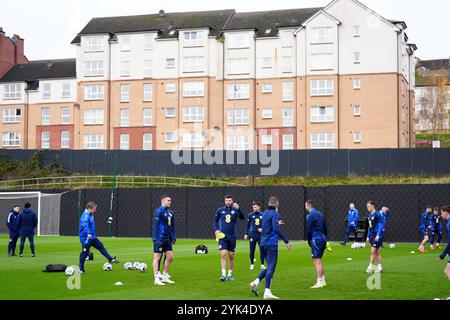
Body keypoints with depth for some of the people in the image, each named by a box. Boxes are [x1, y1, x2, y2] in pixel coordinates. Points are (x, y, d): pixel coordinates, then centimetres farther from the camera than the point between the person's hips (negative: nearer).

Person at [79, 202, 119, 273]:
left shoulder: (90, 215, 14)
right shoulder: (85, 215, -18)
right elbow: (84, 225, -34)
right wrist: (88, 233, -48)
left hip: (92, 237, 10)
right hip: (85, 238, -10)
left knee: (101, 247, 11)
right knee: (85, 253, -3)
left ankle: (111, 259, 18)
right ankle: (81, 269, 8)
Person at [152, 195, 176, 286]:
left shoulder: (170, 212, 13)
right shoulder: (158, 211, -11)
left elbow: (172, 226, 20)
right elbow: (155, 226, -15)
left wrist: (174, 237, 12)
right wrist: (156, 239, -20)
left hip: (167, 239, 8)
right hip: (159, 239, -8)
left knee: (170, 257, 7)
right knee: (157, 257, -3)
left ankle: (165, 277, 19)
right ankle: (156, 279, -1)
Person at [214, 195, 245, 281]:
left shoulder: (235, 210, 0)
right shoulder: (220, 210, 3)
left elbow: (242, 217, -17)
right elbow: (215, 220, 15)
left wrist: (238, 209, -31)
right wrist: (216, 230, 1)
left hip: (232, 237, 1)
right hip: (222, 236, -1)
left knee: (231, 256, 7)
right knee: (223, 254, -13)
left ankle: (230, 274, 18)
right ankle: (223, 274, -16)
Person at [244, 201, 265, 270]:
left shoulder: (262, 215, 1)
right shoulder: (251, 214, 2)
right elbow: (247, 224, 7)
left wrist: (262, 229, -12)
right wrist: (246, 234, 3)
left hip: (260, 234, 0)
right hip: (252, 234, 0)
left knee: (262, 249, -4)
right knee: (252, 250, 4)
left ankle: (262, 265, 5)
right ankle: (252, 264, 16)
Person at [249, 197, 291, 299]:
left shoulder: (265, 213, 15)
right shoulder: (275, 214, -10)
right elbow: (276, 229, -21)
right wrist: (286, 241, -18)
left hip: (264, 243, 8)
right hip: (271, 243, -8)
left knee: (270, 267, 18)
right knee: (271, 268, -7)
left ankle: (255, 283, 6)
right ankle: (267, 293, -11)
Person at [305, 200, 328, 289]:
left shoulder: (310, 216, -10)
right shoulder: (320, 214, 15)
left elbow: (308, 230, -9)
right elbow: (325, 228, 17)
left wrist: (309, 241, 3)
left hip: (316, 239, -9)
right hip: (323, 238, 9)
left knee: (317, 261, -8)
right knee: (318, 261, 17)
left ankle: (319, 283, -11)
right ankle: (323, 281, 20)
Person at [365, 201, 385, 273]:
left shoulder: (377, 214, -12)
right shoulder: (370, 215, 14)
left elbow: (380, 225, -16)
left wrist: (378, 235, -22)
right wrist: (368, 237, 19)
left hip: (377, 236, -9)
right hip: (372, 236, 9)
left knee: (373, 251, -10)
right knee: (376, 252, 11)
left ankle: (370, 267, -7)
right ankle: (380, 267, 16)